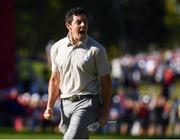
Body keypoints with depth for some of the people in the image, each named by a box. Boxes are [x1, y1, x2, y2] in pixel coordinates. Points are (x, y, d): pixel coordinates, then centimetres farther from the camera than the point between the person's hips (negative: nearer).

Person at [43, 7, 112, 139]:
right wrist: (49, 106, 7)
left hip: (87, 103, -5)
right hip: (65, 103, 5)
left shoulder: (97, 49, -5)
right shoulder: (57, 48, 8)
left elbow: (106, 82, -1)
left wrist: (105, 112, -4)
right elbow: (55, 79, 17)